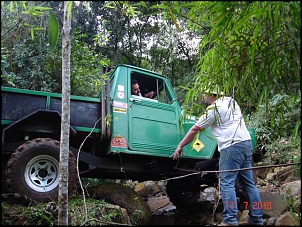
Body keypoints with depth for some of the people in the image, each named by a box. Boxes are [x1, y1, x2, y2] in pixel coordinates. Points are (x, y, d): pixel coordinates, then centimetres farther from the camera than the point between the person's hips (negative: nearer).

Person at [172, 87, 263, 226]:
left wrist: (180, 146, 3)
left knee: (227, 183, -8)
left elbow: (195, 129, -3)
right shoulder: (231, 101, 18)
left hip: (232, 146, -9)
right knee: (248, 183, 10)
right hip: (246, 142, 9)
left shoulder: (214, 108, -7)